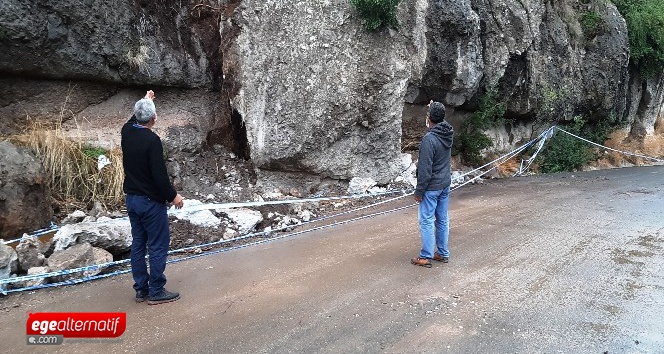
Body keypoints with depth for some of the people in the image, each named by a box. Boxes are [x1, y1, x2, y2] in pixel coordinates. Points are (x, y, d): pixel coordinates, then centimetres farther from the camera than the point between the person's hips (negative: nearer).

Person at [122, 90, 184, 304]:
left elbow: (133, 120, 28)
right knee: (158, 246, 0)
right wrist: (173, 196, -10)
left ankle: (141, 289, 20)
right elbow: (159, 174, -22)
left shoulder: (127, 132, 3)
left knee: (138, 244, 13)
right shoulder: (152, 140, -20)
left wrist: (145, 101, 41)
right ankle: (156, 292, 6)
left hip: (132, 199, 8)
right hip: (151, 201, -8)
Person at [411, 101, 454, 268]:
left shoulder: (429, 139, -22)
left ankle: (426, 257, 5)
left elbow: (425, 169, -21)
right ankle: (443, 253, 22)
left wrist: (419, 191, -14)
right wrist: (434, 107, 23)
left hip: (432, 187, -8)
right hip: (445, 185, 8)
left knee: (427, 221, -1)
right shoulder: (448, 134, 2)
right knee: (443, 220, 14)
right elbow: (441, 121, 30)